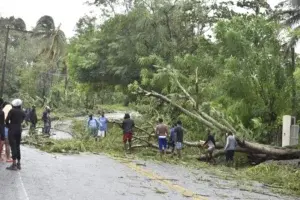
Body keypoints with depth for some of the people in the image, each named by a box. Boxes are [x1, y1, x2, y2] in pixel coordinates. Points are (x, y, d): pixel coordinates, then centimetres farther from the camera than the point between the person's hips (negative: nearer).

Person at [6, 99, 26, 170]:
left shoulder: (12, 111, -9)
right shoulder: (23, 113, 7)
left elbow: (6, 120, -7)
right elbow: (21, 121, 8)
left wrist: (9, 126, 10)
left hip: (12, 130, -5)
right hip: (19, 130, 5)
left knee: (13, 146, -5)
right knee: (17, 146, 13)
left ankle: (14, 164, -6)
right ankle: (18, 164, 14)